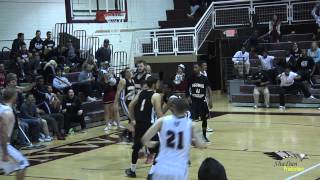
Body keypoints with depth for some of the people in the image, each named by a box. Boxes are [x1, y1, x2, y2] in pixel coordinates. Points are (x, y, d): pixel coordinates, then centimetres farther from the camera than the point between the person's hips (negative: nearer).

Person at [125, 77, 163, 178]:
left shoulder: (141, 93, 9)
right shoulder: (156, 96, -10)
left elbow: (130, 106, 11)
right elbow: (159, 113, -15)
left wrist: (133, 120, 19)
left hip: (139, 123, 7)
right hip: (149, 124, -7)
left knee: (136, 146, 19)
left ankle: (132, 171, 29)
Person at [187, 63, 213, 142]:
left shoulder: (204, 78, -4)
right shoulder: (191, 78, -3)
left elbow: (208, 89, 1)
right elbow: (187, 89, 9)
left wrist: (210, 101, -6)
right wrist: (188, 96, -7)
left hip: (202, 101, 1)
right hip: (193, 101, -1)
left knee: (204, 119, 6)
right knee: (192, 119, -5)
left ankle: (204, 136, 21)